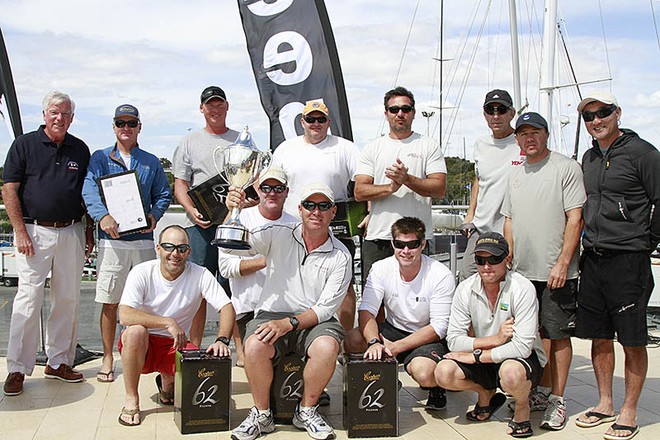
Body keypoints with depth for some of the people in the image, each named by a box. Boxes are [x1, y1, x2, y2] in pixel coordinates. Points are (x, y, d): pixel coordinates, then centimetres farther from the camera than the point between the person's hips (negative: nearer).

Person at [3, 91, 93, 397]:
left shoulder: (80, 150, 11)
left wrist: (89, 229, 11)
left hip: (71, 232, 4)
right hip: (34, 231, -4)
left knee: (68, 299, 7)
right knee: (28, 300, -6)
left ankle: (58, 362, 19)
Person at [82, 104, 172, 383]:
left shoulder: (151, 162, 14)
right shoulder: (100, 158, 8)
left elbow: (164, 194, 13)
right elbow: (89, 189, -8)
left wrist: (154, 215, -8)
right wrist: (102, 215, -27)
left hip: (144, 239, 2)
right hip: (112, 239, -2)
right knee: (110, 302, 1)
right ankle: (108, 359, 12)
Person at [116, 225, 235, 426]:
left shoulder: (200, 275, -9)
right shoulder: (142, 273, -13)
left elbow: (227, 307, -12)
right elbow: (125, 316, -24)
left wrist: (222, 340, -31)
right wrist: (169, 322, -31)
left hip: (176, 346, 2)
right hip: (141, 345, -1)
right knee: (136, 331, -34)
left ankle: (167, 383, 11)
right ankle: (131, 400, -14)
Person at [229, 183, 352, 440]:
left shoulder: (340, 256, -1)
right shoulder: (279, 236, 1)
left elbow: (325, 308, -6)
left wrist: (287, 324, -20)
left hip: (313, 320, 0)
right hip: (272, 313, 0)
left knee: (327, 347, -32)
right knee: (255, 346, -31)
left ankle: (306, 410, -4)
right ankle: (262, 414, -5)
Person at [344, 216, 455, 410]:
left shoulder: (441, 275, -17)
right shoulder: (381, 268, -8)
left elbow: (439, 327, -17)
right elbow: (366, 310, -13)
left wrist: (396, 347, -25)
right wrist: (374, 342, -34)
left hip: (428, 337, -3)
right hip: (393, 330, 4)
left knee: (423, 372, -35)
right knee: (351, 341, -24)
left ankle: (435, 387, 4)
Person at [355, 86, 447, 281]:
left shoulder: (429, 146, 8)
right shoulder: (372, 148, 12)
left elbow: (439, 189, -2)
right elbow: (359, 192, 2)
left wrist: (407, 179, -16)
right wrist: (391, 187, -14)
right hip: (378, 237, 2)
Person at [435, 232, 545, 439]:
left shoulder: (522, 288, -20)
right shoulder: (465, 289, -8)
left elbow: (522, 347, -26)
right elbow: (454, 340, -11)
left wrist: (476, 355, -20)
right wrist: (495, 340, -23)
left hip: (523, 359, -4)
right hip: (484, 361, 4)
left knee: (510, 373, -38)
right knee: (444, 373, -21)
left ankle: (522, 407, -1)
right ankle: (486, 394, 11)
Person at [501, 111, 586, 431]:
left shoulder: (566, 168, -4)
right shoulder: (515, 175, 15)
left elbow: (575, 218, -9)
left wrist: (562, 263, -15)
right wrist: (509, 263, 11)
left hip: (557, 272, -5)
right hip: (523, 272, 6)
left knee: (558, 335, 0)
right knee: (538, 333, 12)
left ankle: (557, 399, 9)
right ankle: (542, 390, 24)